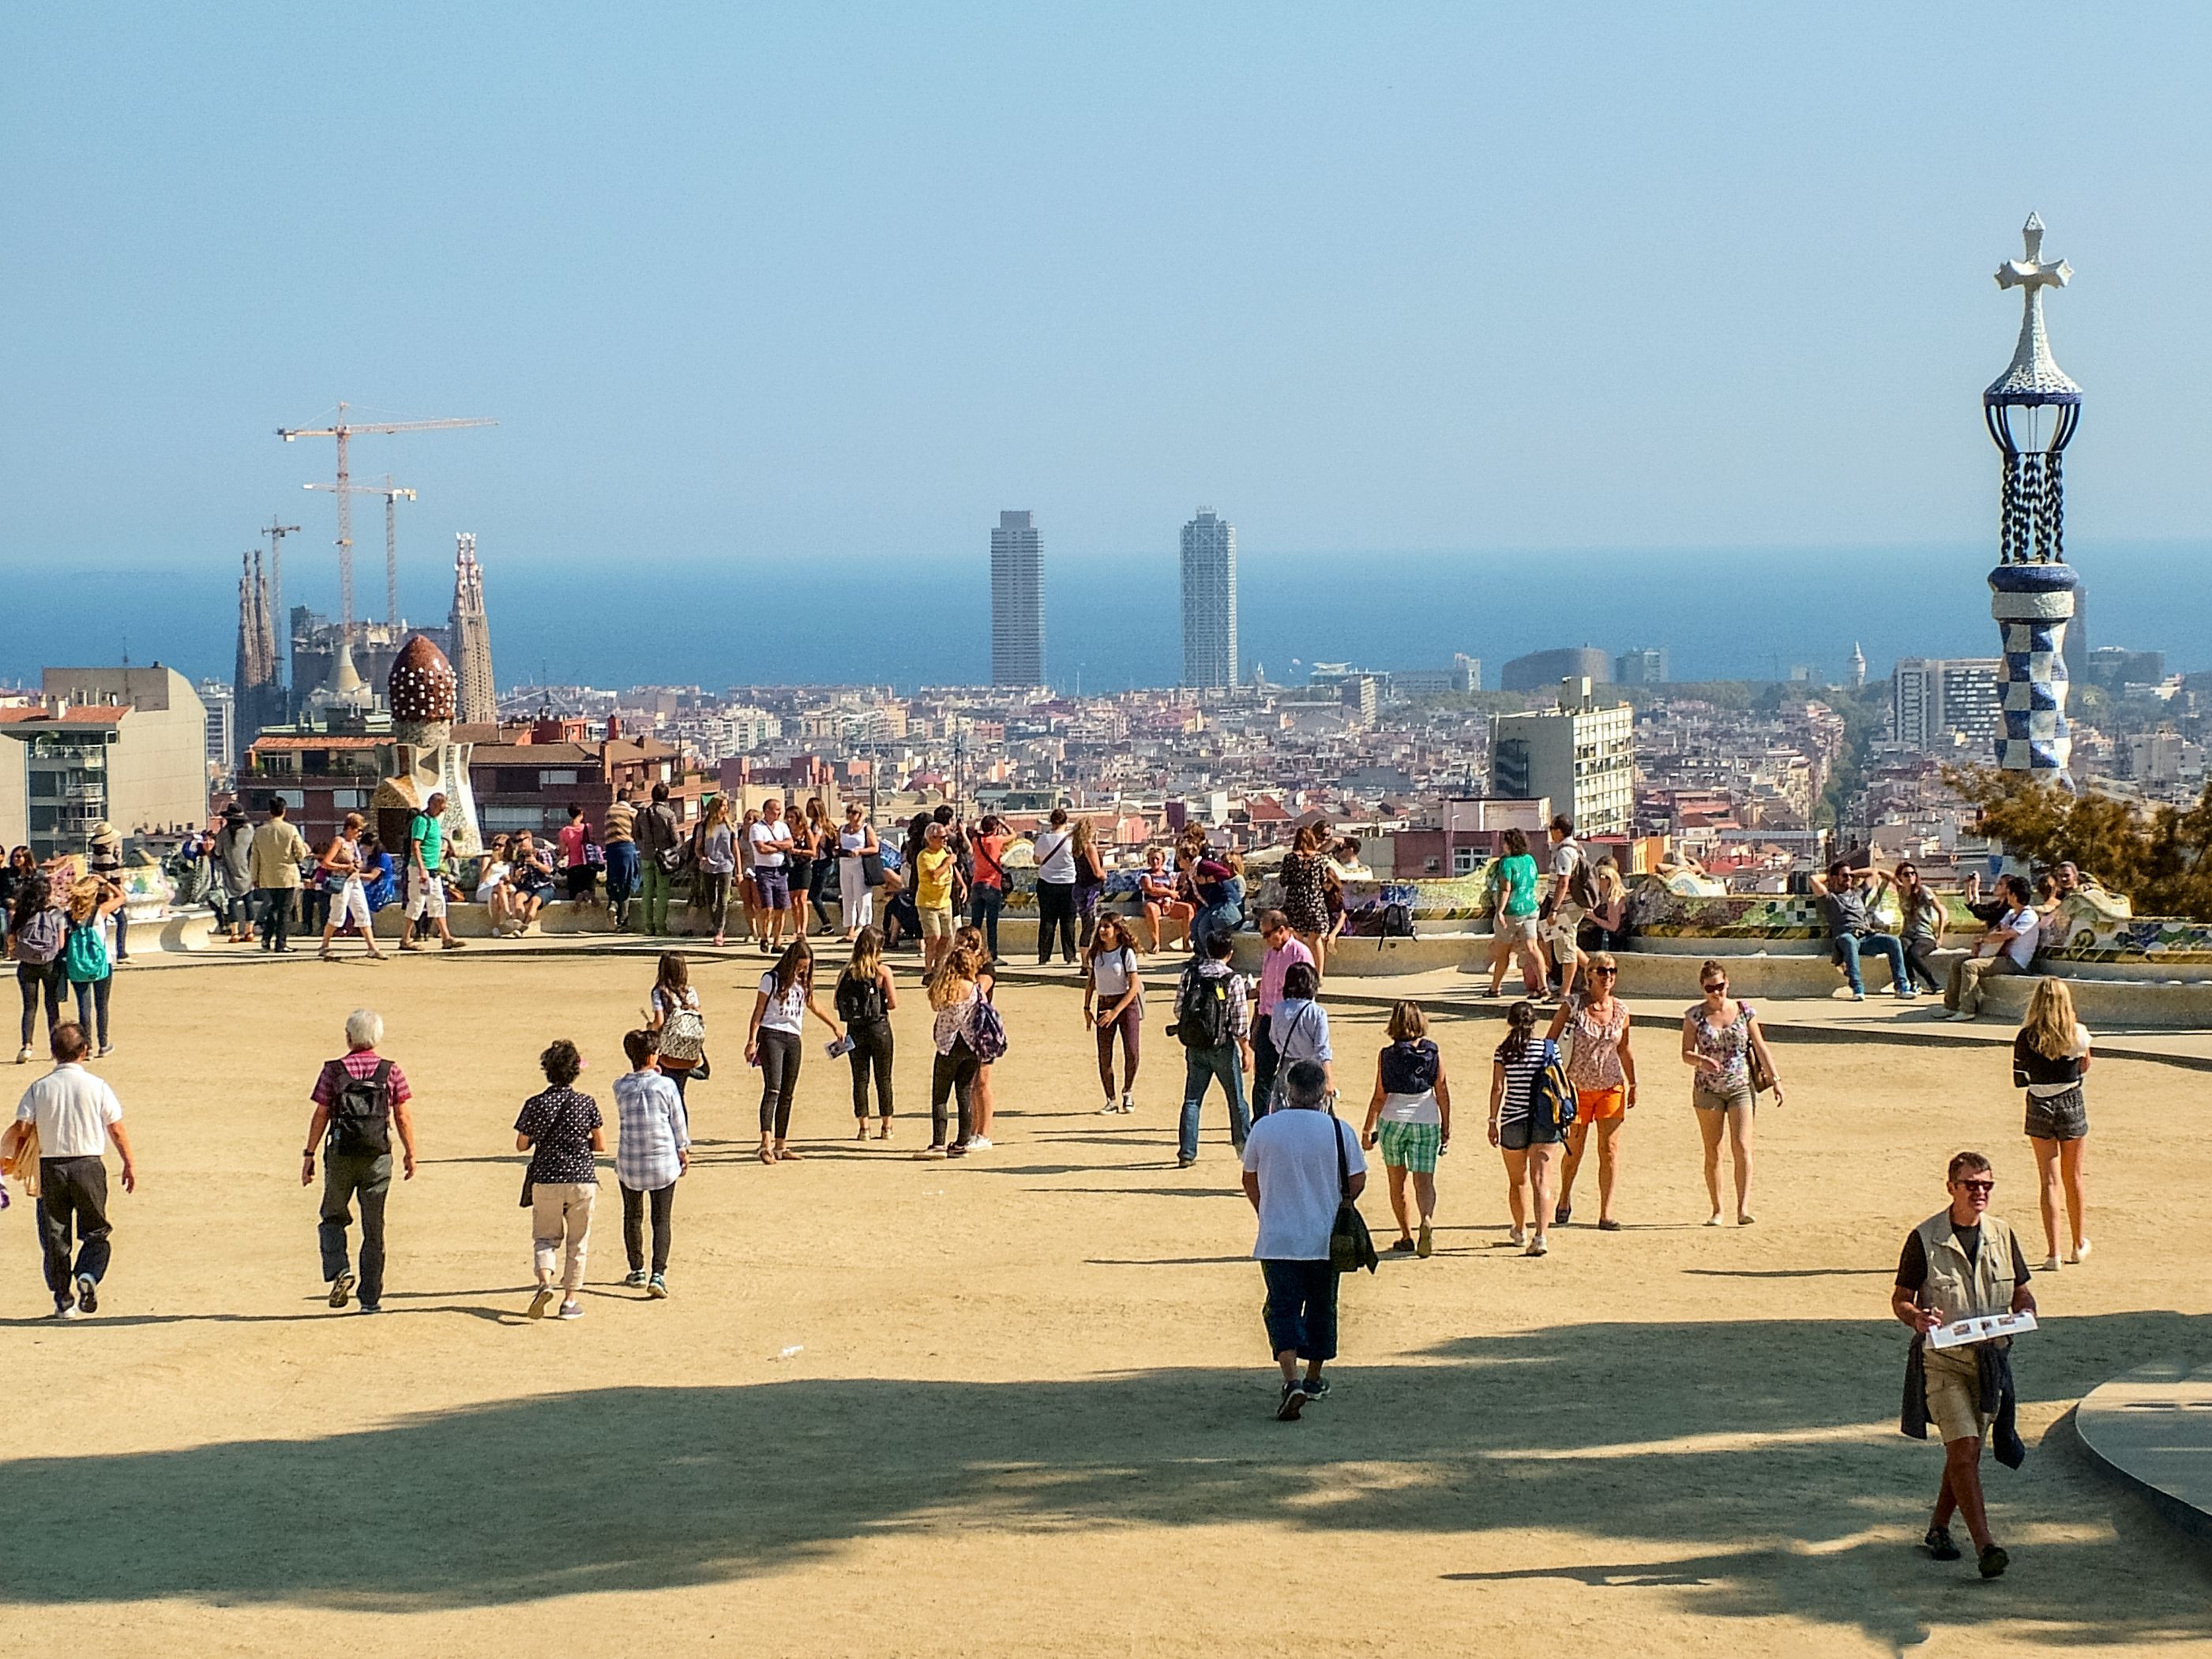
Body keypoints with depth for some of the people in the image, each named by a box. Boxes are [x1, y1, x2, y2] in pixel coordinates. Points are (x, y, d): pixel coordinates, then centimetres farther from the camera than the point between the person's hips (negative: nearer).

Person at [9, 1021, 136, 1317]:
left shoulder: (39, 1089, -2)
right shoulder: (97, 1087, -4)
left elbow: (21, 1129, -7)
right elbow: (116, 1130, -1)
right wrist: (130, 1164, 9)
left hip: (50, 1167, 1)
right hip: (89, 1165, -1)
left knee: (56, 1237, 9)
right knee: (95, 1232, 11)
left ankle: (64, 1301, 10)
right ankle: (89, 1275, -15)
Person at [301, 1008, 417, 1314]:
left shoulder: (334, 1070, -3)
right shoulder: (391, 1072, 0)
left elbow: (320, 1116, -4)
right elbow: (403, 1117, 1)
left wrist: (309, 1155, 2)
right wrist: (409, 1153, 11)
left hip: (341, 1155, -1)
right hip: (378, 1158, 1)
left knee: (333, 1218, 17)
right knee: (373, 1228, 7)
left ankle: (338, 1271, -8)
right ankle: (371, 1298, 7)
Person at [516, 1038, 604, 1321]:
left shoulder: (535, 1104, -7)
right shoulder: (587, 1104, -7)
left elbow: (521, 1145, 0)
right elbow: (601, 1145, -3)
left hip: (546, 1181, 0)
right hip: (582, 1179, 0)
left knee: (545, 1237, 15)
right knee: (577, 1242, 12)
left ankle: (545, 1282, -11)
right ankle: (570, 1300, 14)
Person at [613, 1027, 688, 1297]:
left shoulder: (620, 1087, -6)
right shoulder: (666, 1085, -12)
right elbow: (678, 1122, -3)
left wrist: (647, 1075, 10)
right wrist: (684, 1151, 12)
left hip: (629, 1163, 2)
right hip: (663, 1161, -2)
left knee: (632, 1216, 18)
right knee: (662, 1219, 4)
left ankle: (637, 1272, 27)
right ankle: (658, 1275, -7)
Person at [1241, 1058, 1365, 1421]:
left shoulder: (1264, 1128, -4)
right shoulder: (1339, 1130, -7)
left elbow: (1250, 1180, 7)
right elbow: (1357, 1181, -3)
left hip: (1277, 1241, -1)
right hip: (1325, 1239, 1)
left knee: (1283, 1309, 1)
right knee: (1321, 1307, 18)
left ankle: (1292, 1381, -18)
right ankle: (1314, 1380, 29)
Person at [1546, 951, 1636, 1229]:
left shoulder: (1621, 1011, 1)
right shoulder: (1572, 1007, -9)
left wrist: (1632, 1085, 18)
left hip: (1611, 1087, 2)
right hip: (1577, 1088, -2)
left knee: (1610, 1149, -4)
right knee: (1574, 1151, 6)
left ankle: (1606, 1213, 0)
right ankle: (1564, 1199, 33)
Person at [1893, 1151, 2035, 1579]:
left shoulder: (2001, 1235, 5)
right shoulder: (1924, 1239, -7)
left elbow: (2022, 1292, 15)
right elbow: (1899, 1299, 0)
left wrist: (2024, 1313, -8)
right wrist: (1917, 1319, -22)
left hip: (1990, 1358, 5)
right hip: (1942, 1358, -5)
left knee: (1967, 1452, 13)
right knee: (1963, 1448, -15)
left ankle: (1939, 1528, 33)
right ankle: (1984, 1546, -19)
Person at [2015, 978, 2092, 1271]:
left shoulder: (2027, 1037, -9)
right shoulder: (2079, 1034, -9)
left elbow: (2019, 1080, -2)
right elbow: (2084, 1069, 7)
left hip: (2039, 1109, 0)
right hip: (2072, 1106, 0)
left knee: (2049, 1181, 4)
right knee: (2073, 1179, 17)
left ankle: (2053, 1252, -4)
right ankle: (2078, 1245, 32)